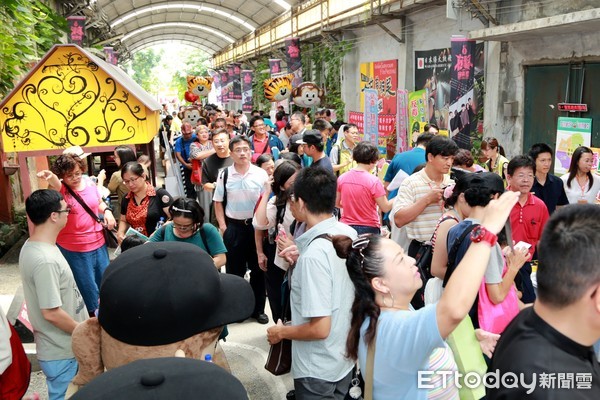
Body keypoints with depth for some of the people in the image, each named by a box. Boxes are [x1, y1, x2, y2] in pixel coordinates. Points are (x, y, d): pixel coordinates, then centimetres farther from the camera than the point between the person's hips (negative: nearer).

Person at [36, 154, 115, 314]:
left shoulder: (89, 183, -2)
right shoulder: (60, 189, -15)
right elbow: (56, 185, -40)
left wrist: (107, 211, -6)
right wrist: (51, 178, -63)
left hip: (98, 243, 5)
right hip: (74, 249, -5)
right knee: (88, 288, 7)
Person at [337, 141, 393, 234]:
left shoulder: (342, 178, -1)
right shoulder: (374, 181, -14)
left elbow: (336, 203, 10)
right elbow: (385, 208, -10)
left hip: (346, 227, 4)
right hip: (369, 229, -4)